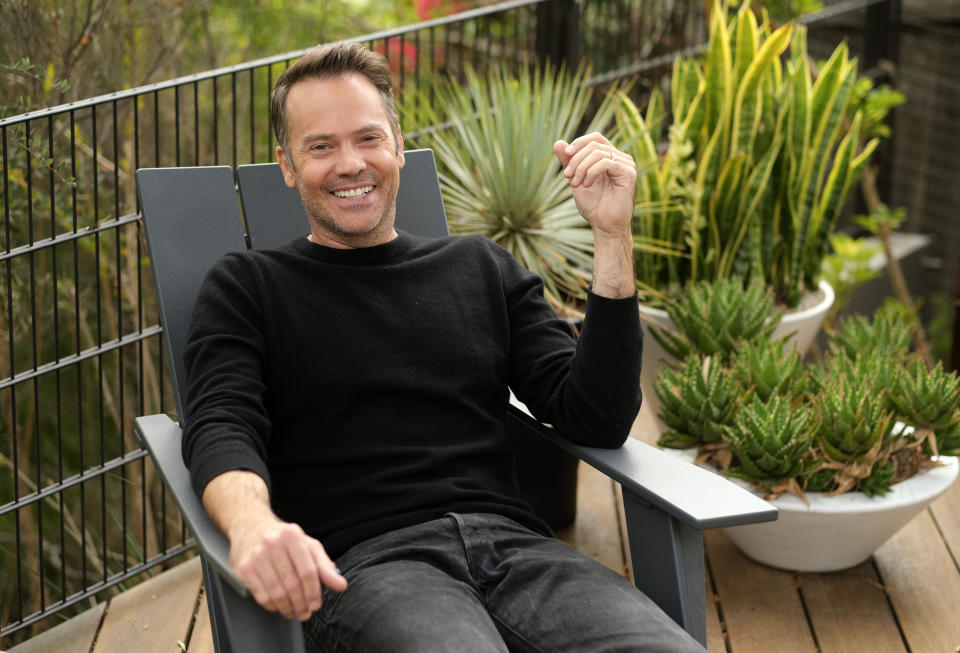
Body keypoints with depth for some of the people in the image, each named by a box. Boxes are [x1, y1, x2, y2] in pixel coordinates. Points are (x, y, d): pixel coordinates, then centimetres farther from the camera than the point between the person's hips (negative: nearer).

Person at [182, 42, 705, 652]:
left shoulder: (482, 269, 24)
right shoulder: (247, 287, 16)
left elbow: (598, 421, 14)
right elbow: (222, 430, -2)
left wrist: (614, 236, 6)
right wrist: (253, 524, -27)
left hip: (510, 541, 4)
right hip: (364, 562, -3)